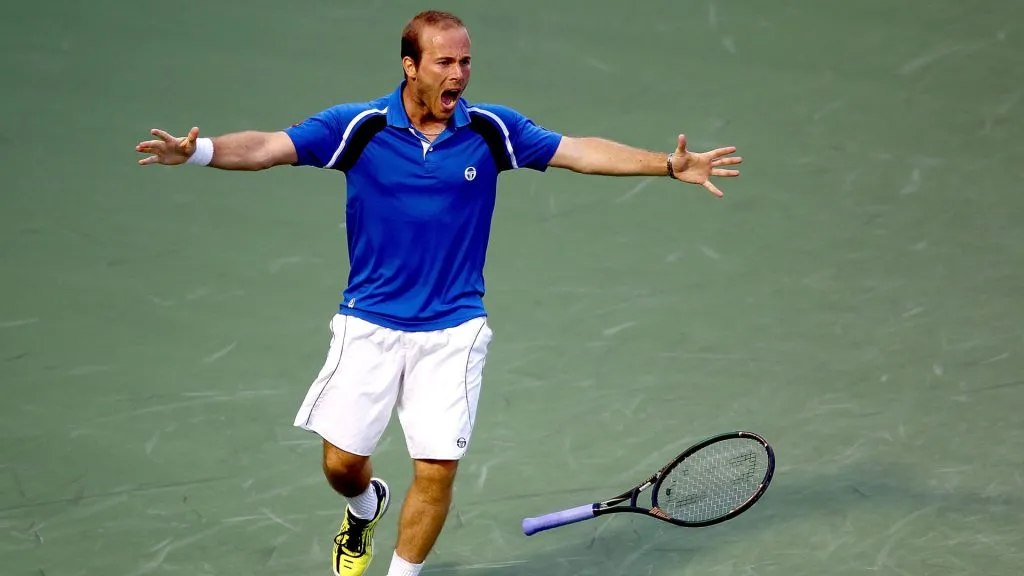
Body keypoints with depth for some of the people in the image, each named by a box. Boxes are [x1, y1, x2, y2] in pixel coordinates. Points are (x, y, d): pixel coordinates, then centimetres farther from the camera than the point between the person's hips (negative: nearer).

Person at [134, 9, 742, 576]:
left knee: (437, 471, -5)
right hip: (369, 324, 0)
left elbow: (581, 151, 0)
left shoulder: (493, 130, -3)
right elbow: (268, 146, -14)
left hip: (453, 329, 0)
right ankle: (365, 508, 41)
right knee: (342, 462, 4)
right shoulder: (358, 126, -8)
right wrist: (198, 151, -33)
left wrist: (670, 164, -8)